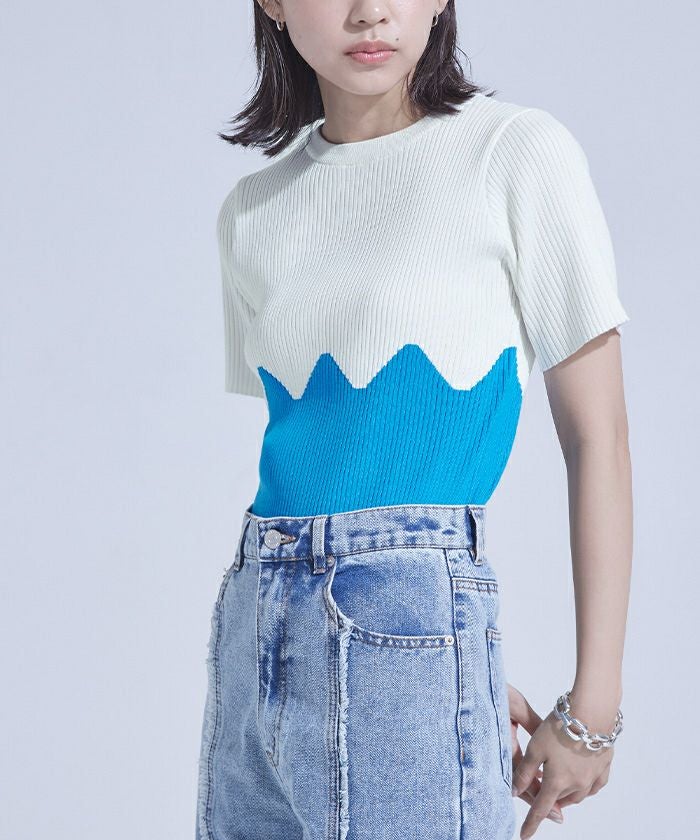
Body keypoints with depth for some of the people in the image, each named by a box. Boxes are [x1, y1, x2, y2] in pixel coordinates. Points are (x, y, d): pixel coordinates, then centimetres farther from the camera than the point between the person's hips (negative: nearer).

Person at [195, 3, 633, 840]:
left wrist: (592, 706, -5)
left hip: (410, 617, -5)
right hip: (255, 622, 5)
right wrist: (472, 667, 7)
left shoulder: (518, 152, -2)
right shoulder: (252, 213, 11)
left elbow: (596, 434, -2)